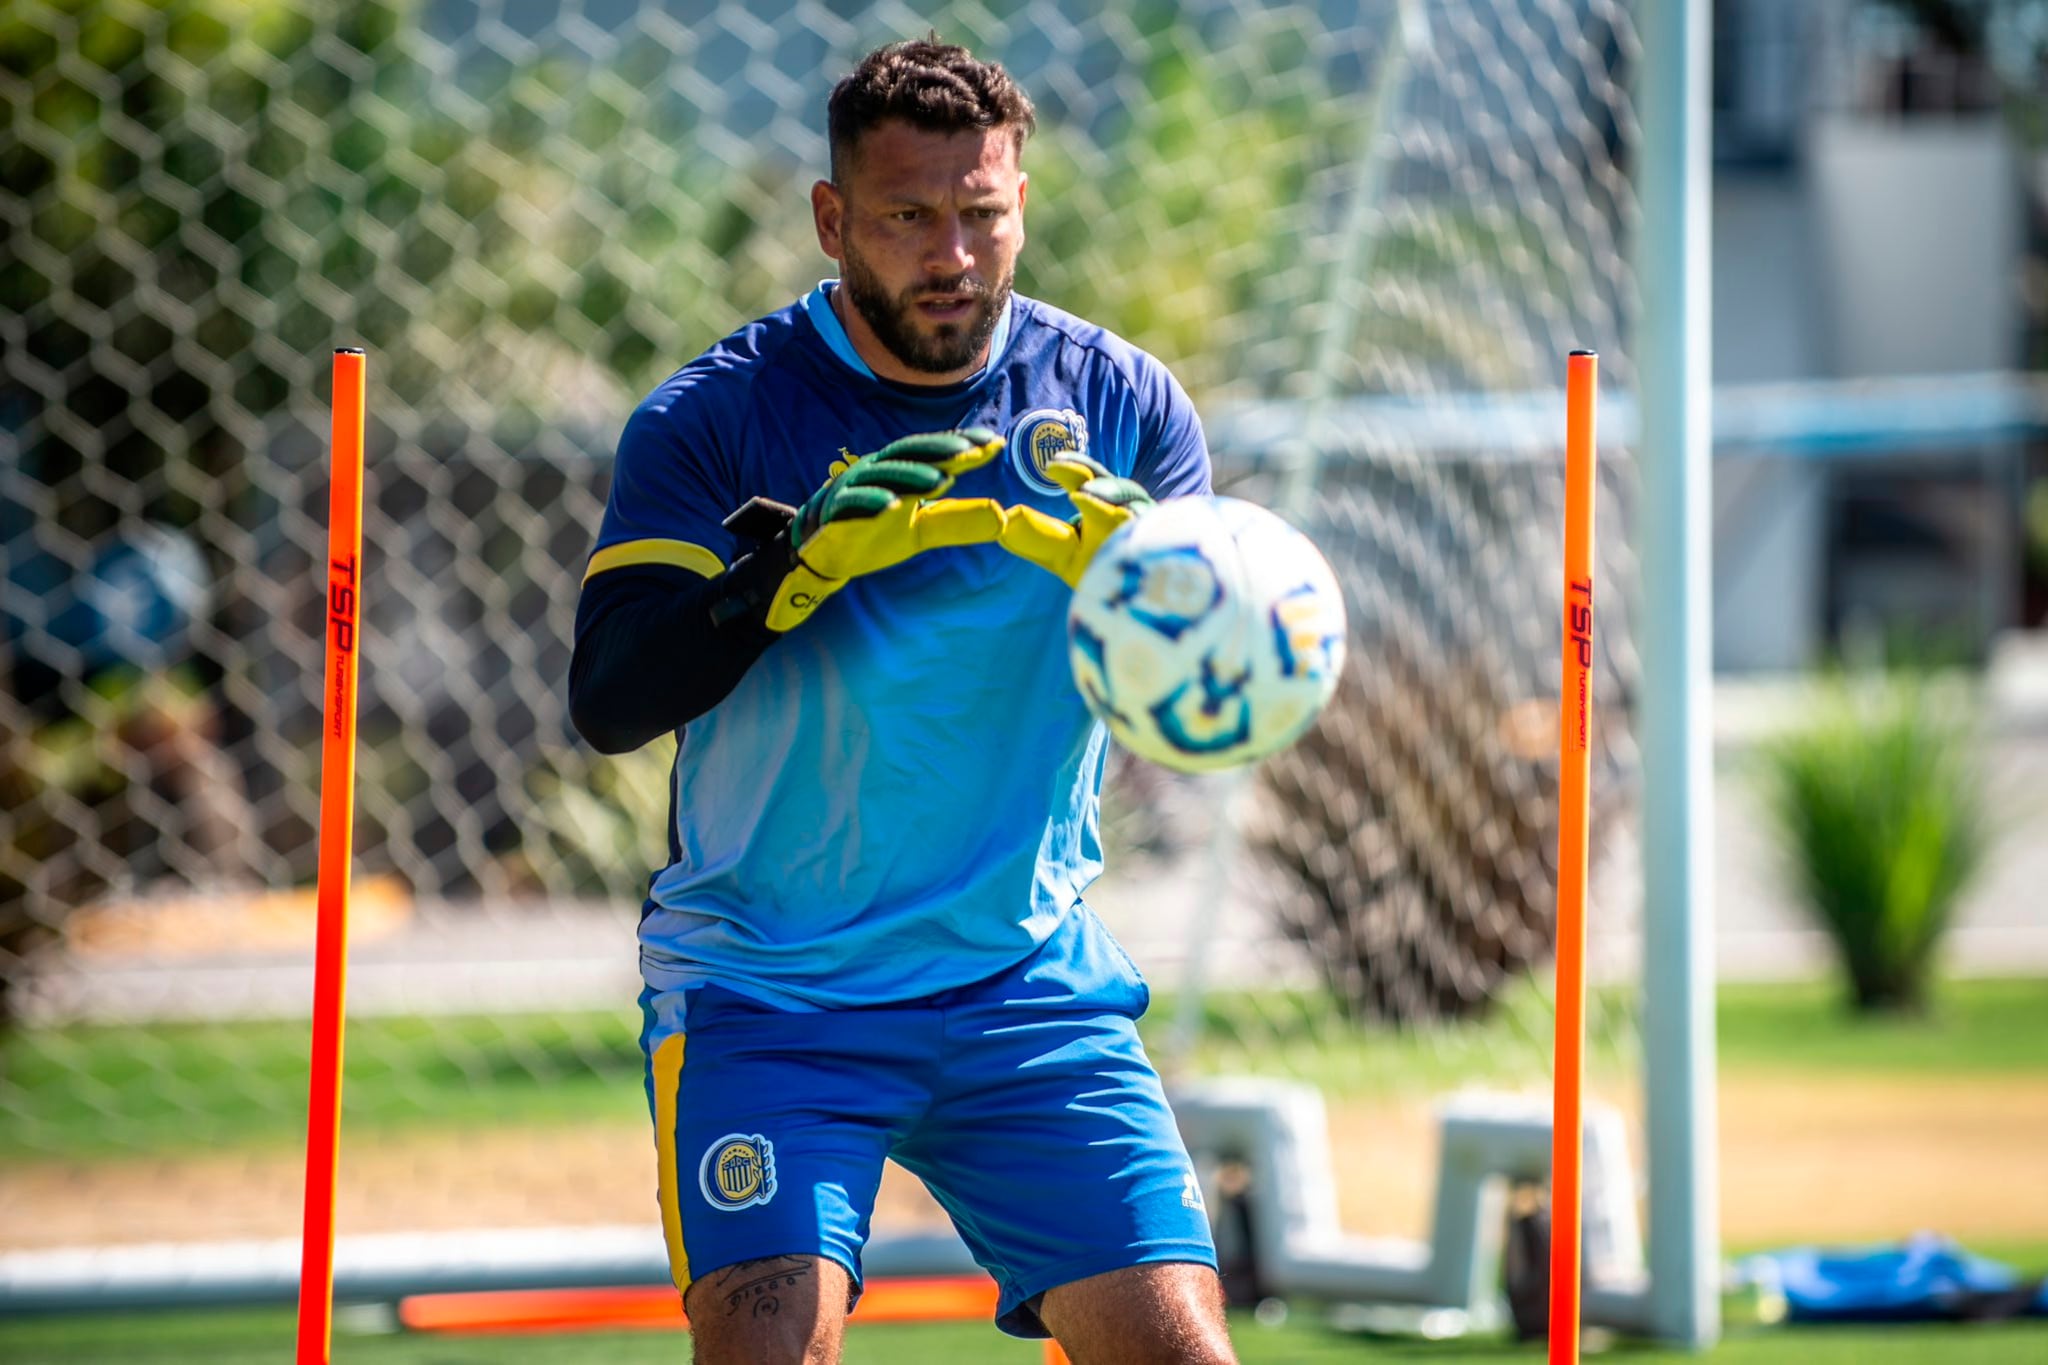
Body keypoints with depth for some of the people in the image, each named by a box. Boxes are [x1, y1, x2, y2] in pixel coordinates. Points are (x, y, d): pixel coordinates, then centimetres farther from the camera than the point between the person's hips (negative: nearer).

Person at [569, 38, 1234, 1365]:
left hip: (1032, 986, 3)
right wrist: (799, 561, -29)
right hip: (763, 993, -3)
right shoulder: (718, 417, -6)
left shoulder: (1121, 404, 2)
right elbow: (609, 700, -14)